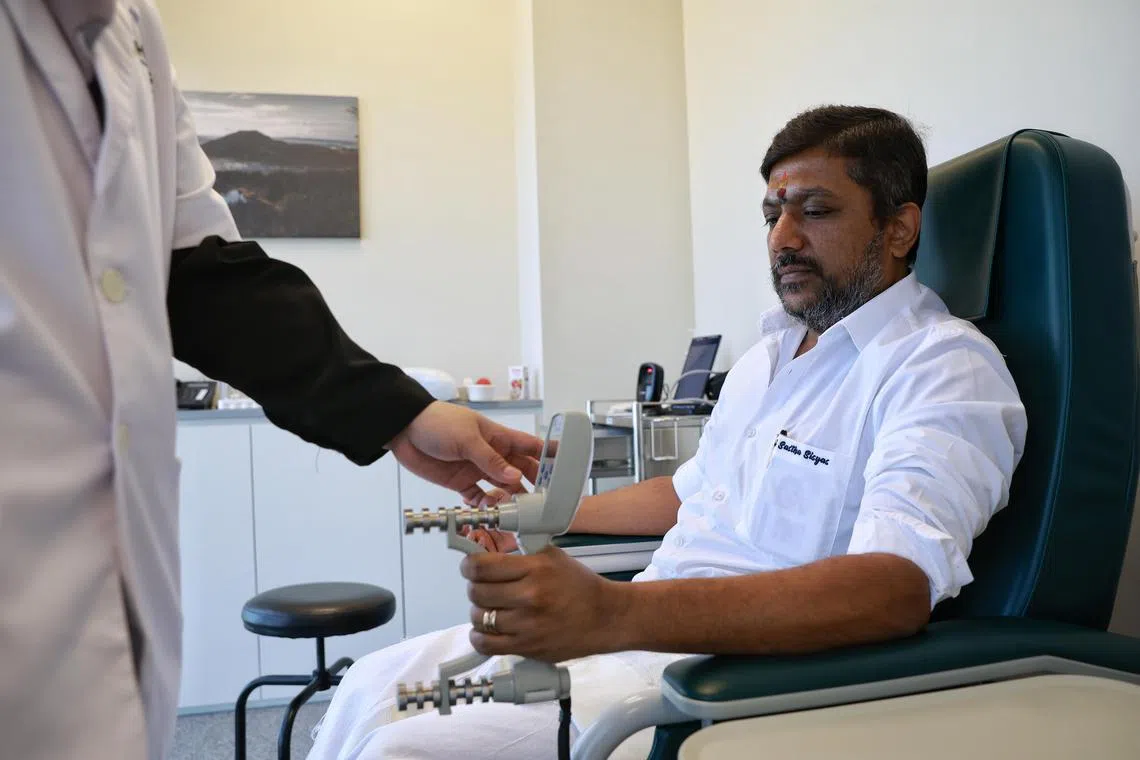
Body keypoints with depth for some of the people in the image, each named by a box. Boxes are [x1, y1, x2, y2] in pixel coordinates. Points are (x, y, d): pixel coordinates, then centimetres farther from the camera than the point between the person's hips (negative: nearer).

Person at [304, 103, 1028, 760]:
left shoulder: (943, 367, -13)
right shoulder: (770, 352, 17)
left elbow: (898, 586, -30)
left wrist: (615, 613, -41)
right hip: (636, 634, 9)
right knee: (374, 685, 3)